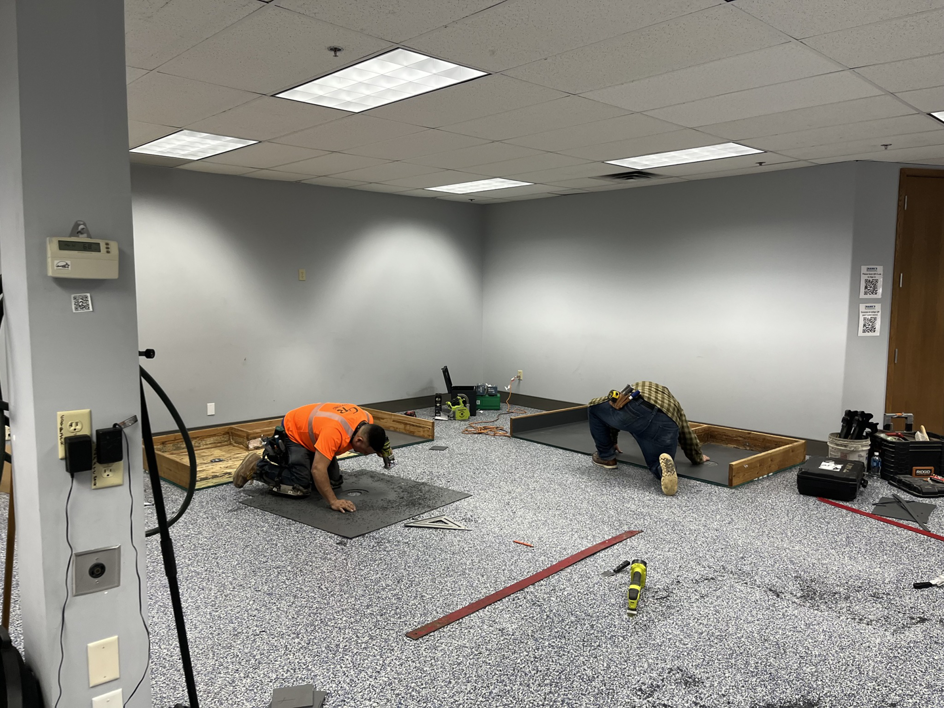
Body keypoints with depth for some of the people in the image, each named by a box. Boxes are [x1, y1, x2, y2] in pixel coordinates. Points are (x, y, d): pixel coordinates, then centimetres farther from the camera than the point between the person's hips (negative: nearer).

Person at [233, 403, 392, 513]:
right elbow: (318, 470, -44)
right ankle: (257, 466, -1)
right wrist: (333, 501, -45)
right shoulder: (335, 432, -42)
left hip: (312, 437, 8)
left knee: (335, 482, 4)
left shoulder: (367, 420, -18)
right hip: (292, 433, -8)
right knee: (300, 488, -21)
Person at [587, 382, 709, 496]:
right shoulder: (674, 405, 43)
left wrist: (611, 441, 63)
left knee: (594, 407, 28)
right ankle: (665, 466, -10)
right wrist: (698, 458, 63)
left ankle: (606, 457, 33)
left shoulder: (636, 388, 45)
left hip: (632, 409, -1)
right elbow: (689, 437, 43)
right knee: (657, 465, 25)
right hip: (665, 427, 1)